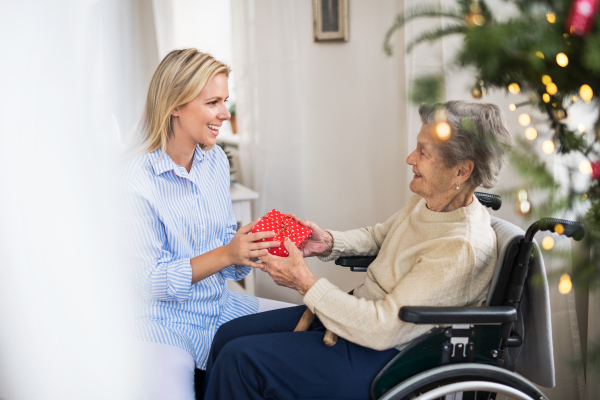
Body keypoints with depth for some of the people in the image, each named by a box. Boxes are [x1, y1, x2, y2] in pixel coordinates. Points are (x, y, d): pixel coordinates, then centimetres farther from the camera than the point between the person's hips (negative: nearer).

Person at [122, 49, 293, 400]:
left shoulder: (217, 160, 5)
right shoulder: (136, 180, -17)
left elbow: (226, 241, 10)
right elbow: (150, 281, -17)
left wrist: (252, 246, -12)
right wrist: (224, 255, -26)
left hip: (222, 305, 7)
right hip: (166, 324, -7)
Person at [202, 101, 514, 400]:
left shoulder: (462, 249, -28)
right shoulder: (427, 200, 0)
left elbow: (382, 329, -30)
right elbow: (378, 236, 20)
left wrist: (305, 283, -25)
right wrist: (328, 243, 0)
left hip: (385, 356, -9)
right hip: (362, 310, 9)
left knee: (240, 358, -15)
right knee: (229, 334, 6)